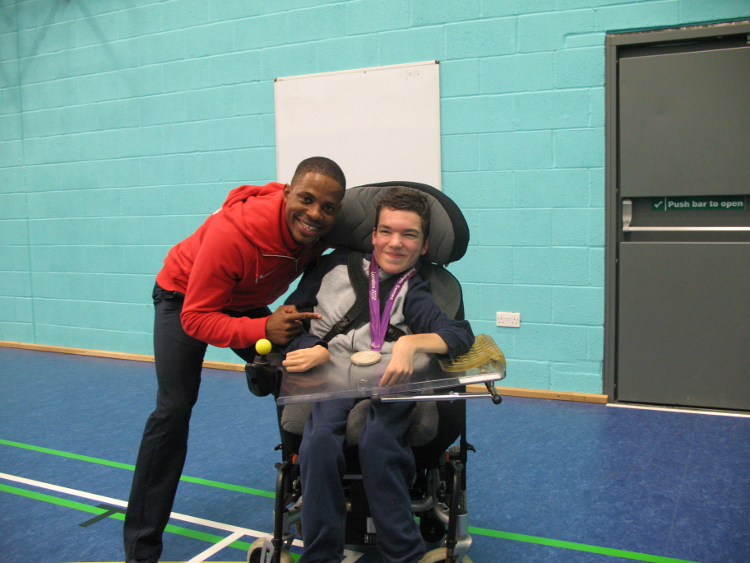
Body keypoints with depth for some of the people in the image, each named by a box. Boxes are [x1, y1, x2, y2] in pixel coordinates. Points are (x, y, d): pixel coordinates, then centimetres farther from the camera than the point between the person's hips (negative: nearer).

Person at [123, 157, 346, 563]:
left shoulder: (320, 230, -23)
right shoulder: (233, 231, -40)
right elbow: (195, 319, -36)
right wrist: (263, 330, -48)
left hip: (247, 303, 6)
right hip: (184, 298, -5)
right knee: (174, 407, -14)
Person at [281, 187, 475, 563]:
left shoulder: (413, 293, 11)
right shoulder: (337, 267, 15)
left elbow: (460, 333, -7)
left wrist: (410, 342, -26)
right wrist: (316, 350, -6)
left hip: (388, 385, -1)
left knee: (377, 441, -31)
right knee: (320, 439, -29)